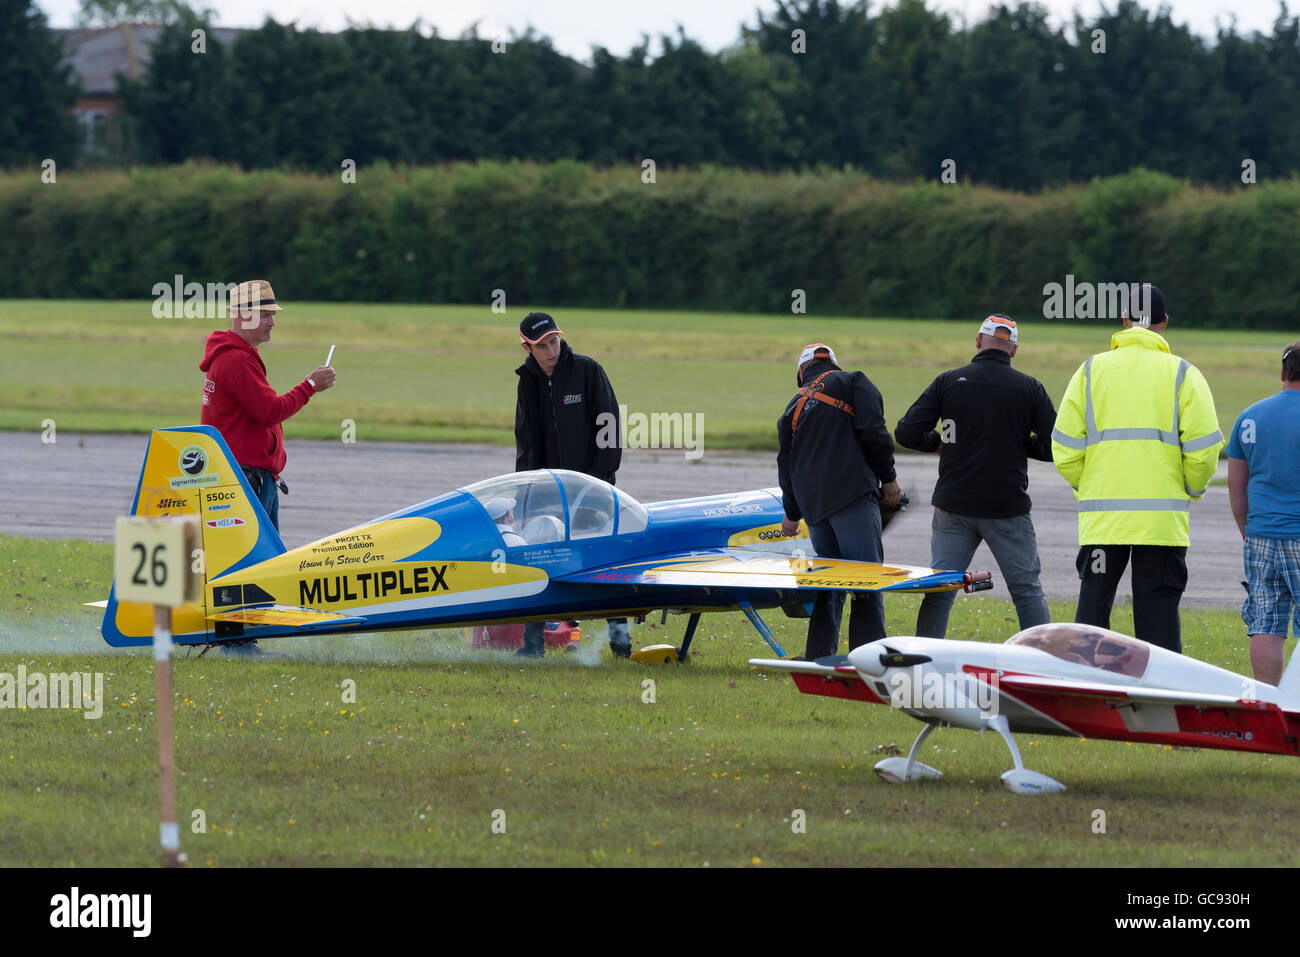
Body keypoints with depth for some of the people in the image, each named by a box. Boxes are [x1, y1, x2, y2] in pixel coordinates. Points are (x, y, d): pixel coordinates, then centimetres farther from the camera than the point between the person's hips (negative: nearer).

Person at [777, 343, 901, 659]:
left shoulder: (795, 406, 24)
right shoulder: (852, 382, 8)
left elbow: (786, 464, 30)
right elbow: (873, 430, -7)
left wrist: (792, 513, 43)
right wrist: (888, 476, 0)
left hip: (813, 503, 6)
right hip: (853, 494, -6)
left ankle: (819, 655, 9)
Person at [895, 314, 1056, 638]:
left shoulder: (948, 382, 0)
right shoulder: (1029, 388, -2)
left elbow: (906, 433, -2)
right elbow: (1053, 446, -3)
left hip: (953, 505, 1)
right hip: (1008, 509, -1)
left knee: (938, 592, 7)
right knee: (1028, 592, 7)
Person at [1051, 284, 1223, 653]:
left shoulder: (1091, 371, 5)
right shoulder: (1183, 374, 1)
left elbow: (1064, 449, 1)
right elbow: (1202, 450, -5)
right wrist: (1192, 489, 12)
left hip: (1101, 518, 1)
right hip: (1163, 520, -1)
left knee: (1092, 609, 6)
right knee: (1159, 611, 2)